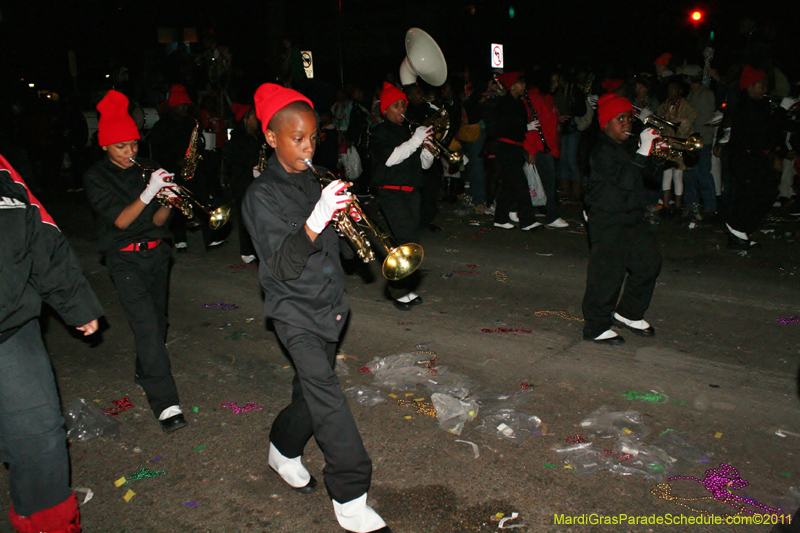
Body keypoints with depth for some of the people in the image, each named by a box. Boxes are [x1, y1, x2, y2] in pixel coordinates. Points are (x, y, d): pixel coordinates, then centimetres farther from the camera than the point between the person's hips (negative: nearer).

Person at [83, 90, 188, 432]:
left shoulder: (147, 170, 6)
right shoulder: (97, 178, -5)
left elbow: (156, 220, 3)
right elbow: (120, 221, -17)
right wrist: (148, 193, -28)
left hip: (156, 252, 5)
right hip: (125, 258, -5)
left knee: (157, 320, 15)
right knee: (146, 325, -15)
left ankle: (145, 371, 41)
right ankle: (165, 403, -18)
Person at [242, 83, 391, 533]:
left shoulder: (315, 180, 7)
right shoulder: (263, 194, -13)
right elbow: (283, 265, -23)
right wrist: (315, 223, -40)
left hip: (330, 303, 7)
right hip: (295, 311, -6)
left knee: (313, 390, 17)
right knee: (327, 396, -13)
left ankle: (284, 450, 42)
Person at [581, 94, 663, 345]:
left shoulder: (629, 145, 13)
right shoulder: (602, 150, -14)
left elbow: (647, 172, 18)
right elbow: (624, 179, -26)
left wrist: (654, 153, 1)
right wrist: (642, 151, -29)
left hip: (633, 216, 9)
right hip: (607, 222, -9)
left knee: (649, 262, 11)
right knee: (607, 272, -7)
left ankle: (628, 313, 28)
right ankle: (596, 327, 6)